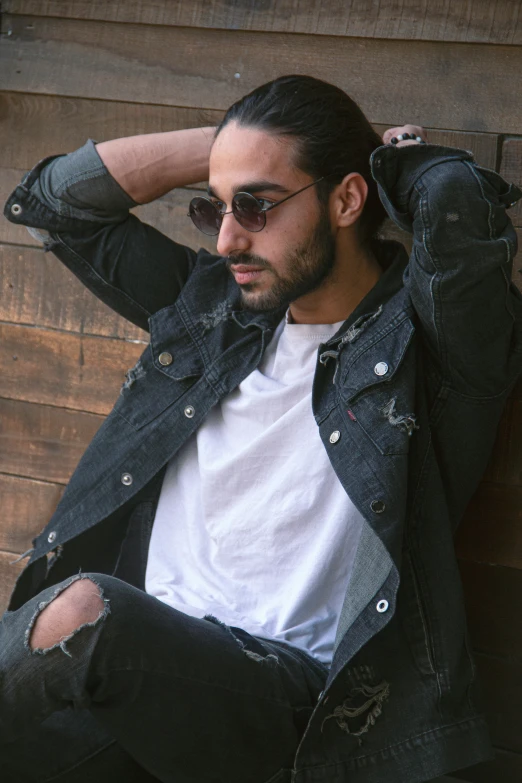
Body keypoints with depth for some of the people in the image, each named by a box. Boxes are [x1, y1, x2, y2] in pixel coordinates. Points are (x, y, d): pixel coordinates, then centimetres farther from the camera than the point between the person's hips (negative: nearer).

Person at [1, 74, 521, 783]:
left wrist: (396, 154, 2)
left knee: (83, 611, -34)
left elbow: (461, 200, -22)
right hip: (143, 658, 5)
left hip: (286, 692, -5)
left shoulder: (428, 333, -1)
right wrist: (226, 144, 15)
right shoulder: (210, 306, 18)